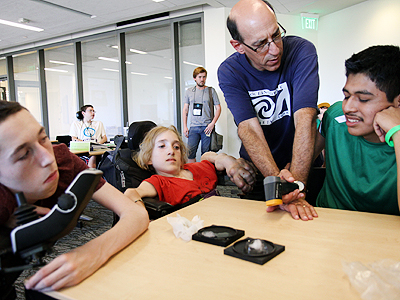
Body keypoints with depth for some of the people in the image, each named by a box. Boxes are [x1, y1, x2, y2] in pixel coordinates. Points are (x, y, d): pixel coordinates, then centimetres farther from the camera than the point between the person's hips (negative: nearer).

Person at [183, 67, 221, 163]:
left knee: (206, 154, -1)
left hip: (207, 127, -2)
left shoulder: (211, 91, 6)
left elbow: (218, 108, 4)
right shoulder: (189, 91, 13)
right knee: (190, 152, -5)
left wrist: (212, 123, -9)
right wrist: (185, 126, 6)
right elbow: (185, 110, 15)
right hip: (193, 127, 2)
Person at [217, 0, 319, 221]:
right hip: (257, 173, 1)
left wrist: (296, 185, -37)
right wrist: (277, 181, -38)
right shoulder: (229, 72, -14)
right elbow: (249, 128, -24)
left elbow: (305, 119, -27)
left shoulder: (301, 51, -17)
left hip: (302, 166, 0)